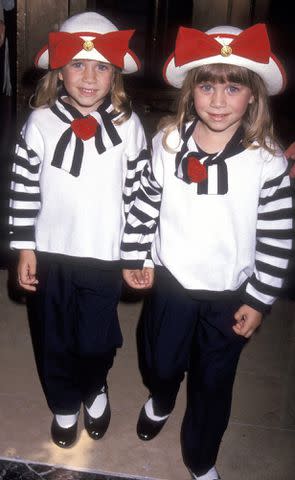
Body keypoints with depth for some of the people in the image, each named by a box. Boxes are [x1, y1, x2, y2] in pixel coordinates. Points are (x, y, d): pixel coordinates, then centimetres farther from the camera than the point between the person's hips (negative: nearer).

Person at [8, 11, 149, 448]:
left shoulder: (128, 125, -7)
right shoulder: (40, 124, -8)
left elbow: (138, 191, -1)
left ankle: (95, 391, 47)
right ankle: (64, 405, 44)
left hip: (105, 256, 0)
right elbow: (23, 188, -2)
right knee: (53, 339, 16)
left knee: (97, 340, 12)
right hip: (50, 253, 1)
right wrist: (24, 250, -2)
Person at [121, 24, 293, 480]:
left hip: (230, 294, -1)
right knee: (160, 362, 21)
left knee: (214, 382, 16)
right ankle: (160, 401, 60)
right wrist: (135, 257, 3)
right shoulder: (169, 143, -10)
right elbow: (145, 203, 1)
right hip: (170, 281, 2)